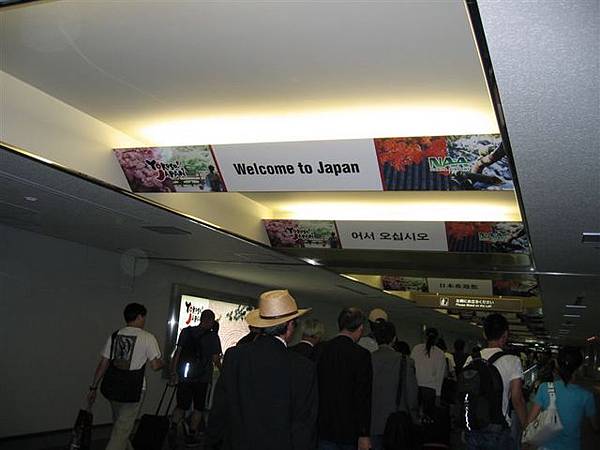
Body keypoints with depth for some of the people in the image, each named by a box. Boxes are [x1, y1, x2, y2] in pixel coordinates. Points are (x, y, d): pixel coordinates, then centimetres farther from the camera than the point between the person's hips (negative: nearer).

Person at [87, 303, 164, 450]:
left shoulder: (114, 336, 7)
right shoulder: (147, 338, -7)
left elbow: (103, 364, 5)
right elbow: (155, 365, -9)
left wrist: (93, 388, 10)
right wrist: (162, 363, 13)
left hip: (112, 387, 5)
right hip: (133, 390, -5)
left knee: (119, 423, 22)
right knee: (122, 430, 1)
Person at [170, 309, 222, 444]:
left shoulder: (186, 331, 2)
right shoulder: (213, 336, -6)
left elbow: (177, 352, 1)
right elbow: (215, 359, -5)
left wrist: (174, 372, 5)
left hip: (184, 376, 3)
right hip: (202, 377, -3)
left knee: (181, 405, 13)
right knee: (198, 407, 10)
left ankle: (172, 428, -4)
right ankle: (192, 434, 12)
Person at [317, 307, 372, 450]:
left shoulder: (321, 351, 1)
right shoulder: (361, 354, -14)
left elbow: (316, 391, 8)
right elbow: (363, 397, -15)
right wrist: (364, 435, -12)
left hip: (324, 428, 4)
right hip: (350, 430, -4)